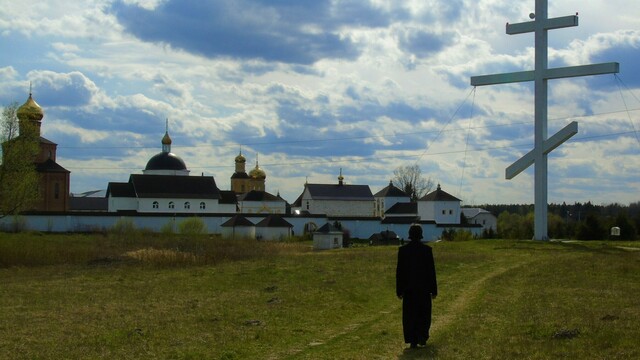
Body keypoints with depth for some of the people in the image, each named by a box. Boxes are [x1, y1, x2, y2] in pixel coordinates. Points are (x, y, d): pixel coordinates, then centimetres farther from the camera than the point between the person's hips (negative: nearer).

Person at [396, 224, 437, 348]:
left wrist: (399, 290, 3)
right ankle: (422, 337, 5)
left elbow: (399, 271, -3)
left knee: (410, 315, 7)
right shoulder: (427, 249, -7)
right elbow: (431, 270, -5)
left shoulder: (403, 250, -5)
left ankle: (413, 341, 5)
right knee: (424, 314, 15)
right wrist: (434, 290, 2)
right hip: (424, 287, 0)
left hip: (408, 287, 1)